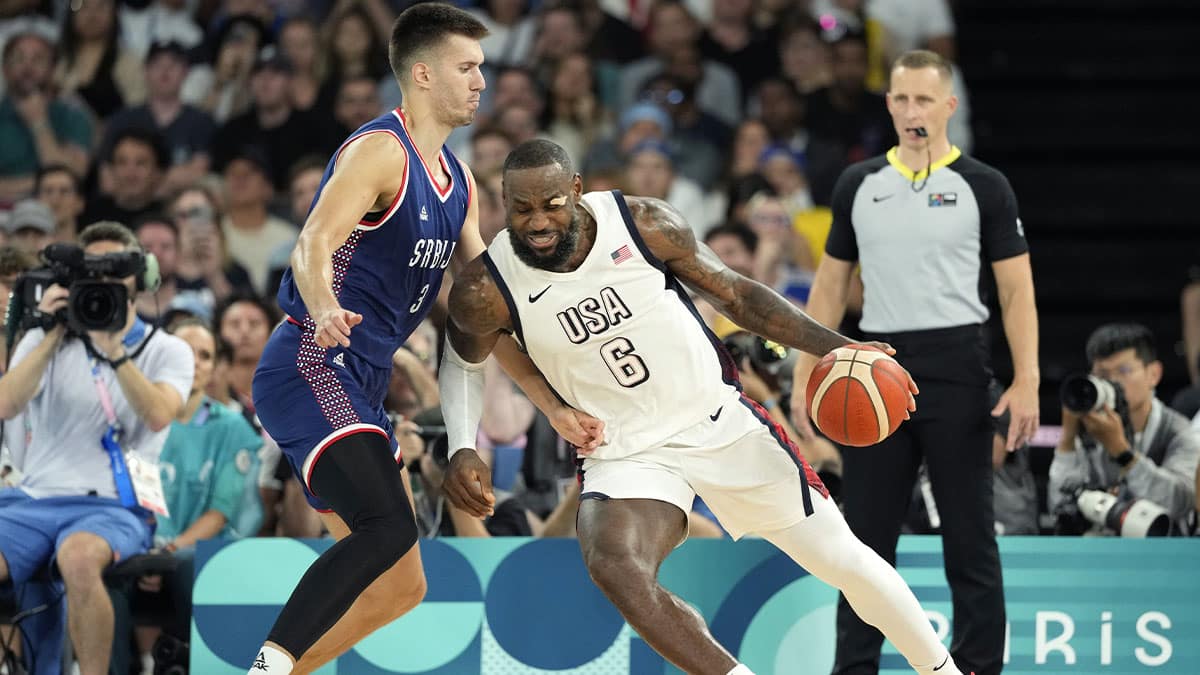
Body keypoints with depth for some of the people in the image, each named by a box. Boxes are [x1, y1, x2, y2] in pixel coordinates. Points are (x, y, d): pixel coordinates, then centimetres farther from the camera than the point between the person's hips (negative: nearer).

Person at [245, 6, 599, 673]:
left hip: (360, 387, 10)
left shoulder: (457, 181, 17)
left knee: (401, 586, 10)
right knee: (389, 530, -29)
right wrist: (326, 311, -48)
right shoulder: (381, 150, -11)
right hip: (311, 369, -10)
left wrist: (553, 405, 14)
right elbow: (315, 245, -26)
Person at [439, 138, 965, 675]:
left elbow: (734, 294, -2)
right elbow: (462, 363, 5)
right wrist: (462, 450, -12)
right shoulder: (485, 291, -17)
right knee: (614, 568, -32)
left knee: (841, 559, 8)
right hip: (624, 452, -1)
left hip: (720, 422, 1)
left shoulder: (643, 224, -16)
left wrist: (836, 347, -8)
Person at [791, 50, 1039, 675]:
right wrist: (805, 374, 6)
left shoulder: (983, 187, -1)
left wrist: (1026, 382, -13)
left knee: (969, 535, 0)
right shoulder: (858, 184, 9)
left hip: (955, 370, -3)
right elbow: (830, 285, 15)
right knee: (865, 531, 5)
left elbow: (1017, 291, -2)